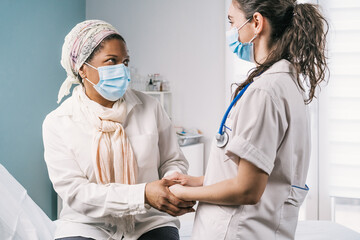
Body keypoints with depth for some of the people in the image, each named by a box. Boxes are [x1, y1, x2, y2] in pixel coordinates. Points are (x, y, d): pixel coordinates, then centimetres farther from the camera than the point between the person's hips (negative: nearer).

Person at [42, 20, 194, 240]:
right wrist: (143, 195, -23)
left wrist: (175, 186, -16)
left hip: (148, 222, 2)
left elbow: (173, 161, 10)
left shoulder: (149, 107, 3)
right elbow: (74, 191, -12)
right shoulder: (58, 123, -4)